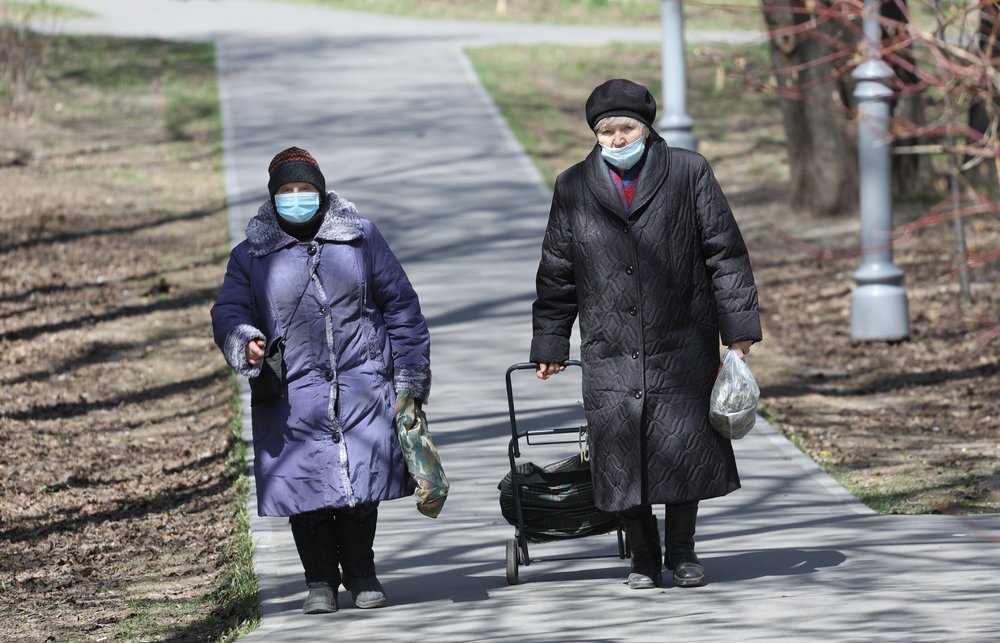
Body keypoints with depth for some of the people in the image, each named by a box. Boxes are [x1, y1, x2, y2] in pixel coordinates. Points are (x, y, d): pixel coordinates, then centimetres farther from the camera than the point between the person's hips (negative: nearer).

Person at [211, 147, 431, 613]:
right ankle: (320, 582, 12)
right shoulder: (251, 256, 9)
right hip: (292, 396, 0)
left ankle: (361, 574, 16)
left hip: (361, 386, 0)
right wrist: (244, 341, -22)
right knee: (305, 487, -3)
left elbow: (401, 307, 13)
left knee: (362, 483, -3)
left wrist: (410, 378, 10)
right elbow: (229, 311, 2)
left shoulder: (361, 239, 10)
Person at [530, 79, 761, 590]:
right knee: (621, 455, -3)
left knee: (685, 445, -2)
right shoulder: (573, 188, 8)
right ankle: (643, 557, 13)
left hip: (682, 345, -1)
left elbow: (724, 252, 3)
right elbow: (556, 274, 15)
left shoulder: (688, 174, 2)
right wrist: (549, 344, 14)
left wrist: (738, 327, -1)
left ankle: (681, 549, 17)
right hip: (610, 352, 1)